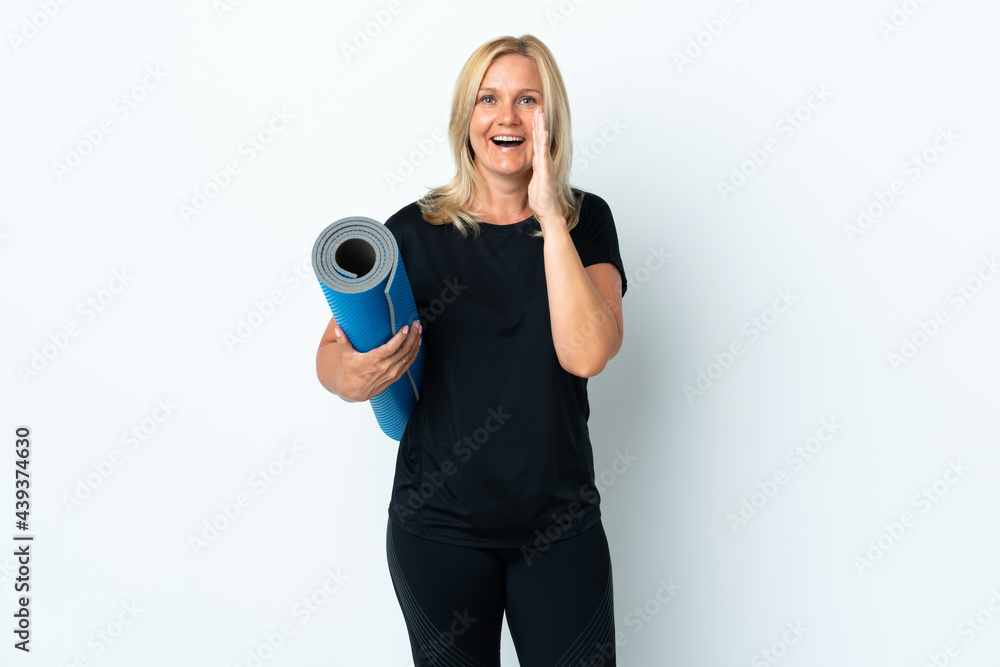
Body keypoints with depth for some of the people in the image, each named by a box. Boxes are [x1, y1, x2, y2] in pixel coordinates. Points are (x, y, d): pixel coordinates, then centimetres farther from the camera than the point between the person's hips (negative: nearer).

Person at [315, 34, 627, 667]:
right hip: (440, 524, 0)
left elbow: (586, 353, -18)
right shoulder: (415, 230, -5)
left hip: (560, 524, 1)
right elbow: (332, 348, 0)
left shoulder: (586, 221, -3)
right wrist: (348, 378, -23)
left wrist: (549, 217, -21)